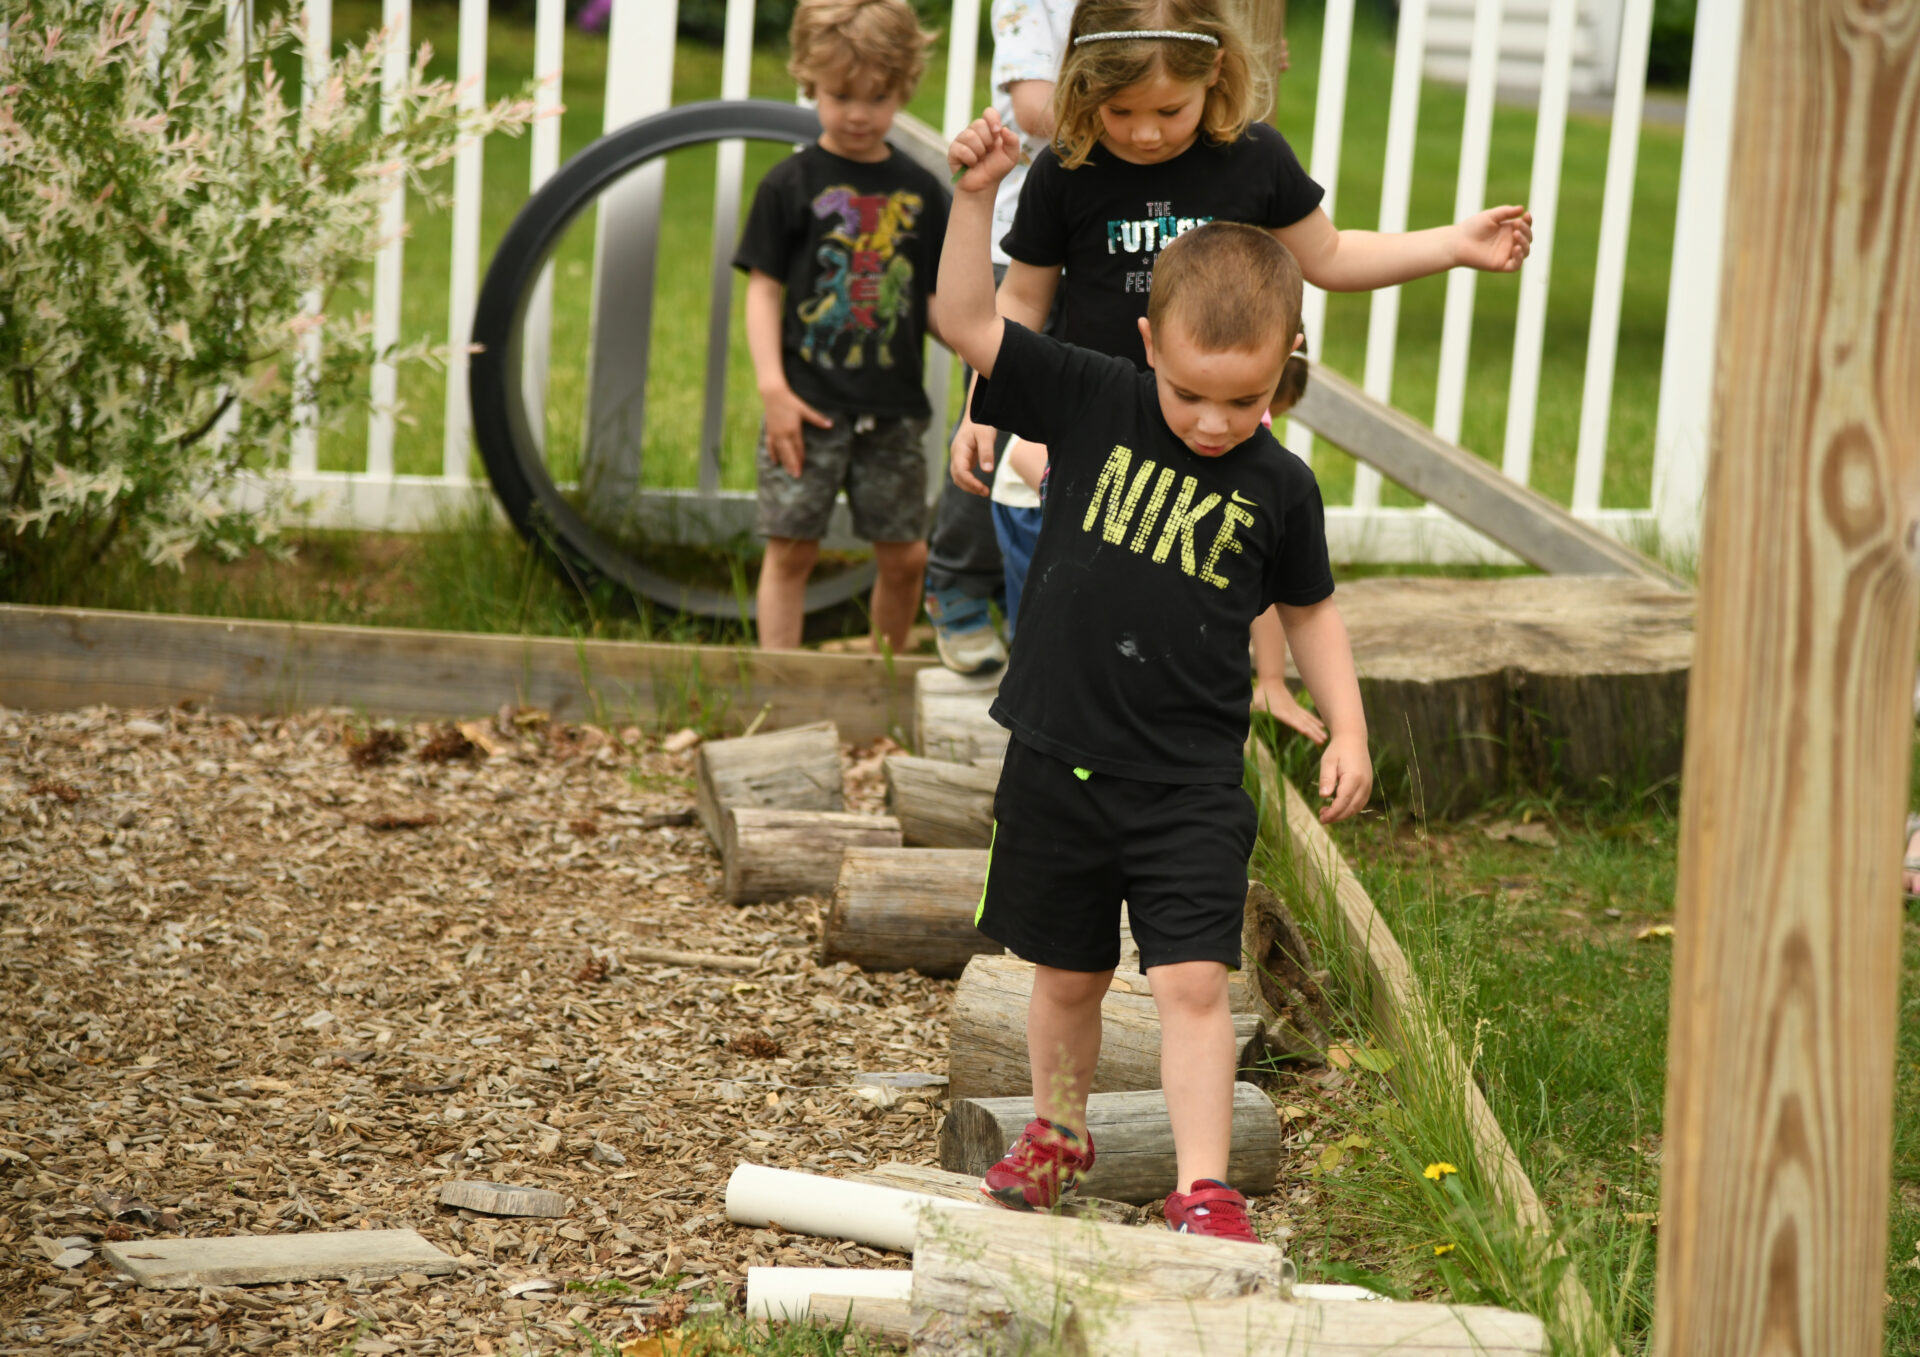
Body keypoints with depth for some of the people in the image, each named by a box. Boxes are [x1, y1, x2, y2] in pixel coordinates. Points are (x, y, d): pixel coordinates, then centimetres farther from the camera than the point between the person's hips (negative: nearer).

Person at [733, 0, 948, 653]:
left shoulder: (919, 191, 9)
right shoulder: (792, 184, -1)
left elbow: (934, 301, 12)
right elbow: (764, 288, -2)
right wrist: (772, 385, -12)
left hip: (893, 408, 3)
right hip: (810, 405, -3)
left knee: (905, 555, 5)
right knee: (790, 548, -2)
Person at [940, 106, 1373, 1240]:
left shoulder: (1279, 488, -4)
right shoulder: (1091, 403, -7)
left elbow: (1310, 607, 11)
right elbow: (968, 322, -12)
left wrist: (1348, 730, 5)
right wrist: (977, 196, -23)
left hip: (1193, 787, -1)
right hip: (1061, 759, 1)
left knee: (1193, 981, -9)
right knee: (1066, 974, 16)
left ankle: (1205, 1190, -4)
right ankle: (1059, 1134, 38)